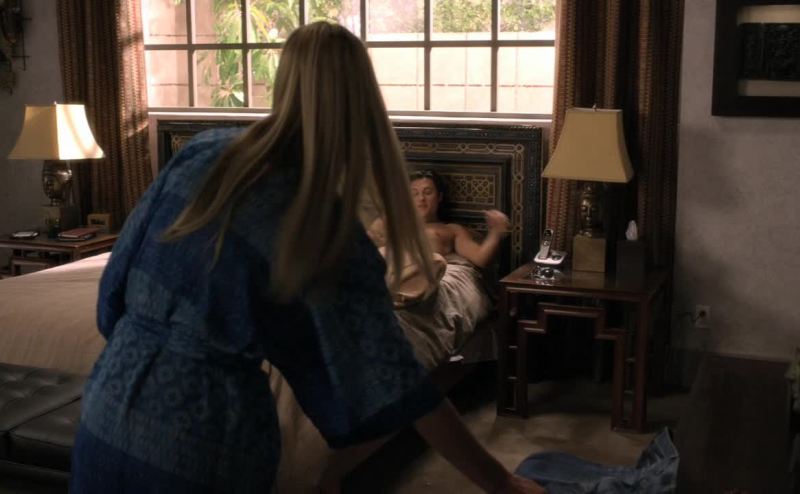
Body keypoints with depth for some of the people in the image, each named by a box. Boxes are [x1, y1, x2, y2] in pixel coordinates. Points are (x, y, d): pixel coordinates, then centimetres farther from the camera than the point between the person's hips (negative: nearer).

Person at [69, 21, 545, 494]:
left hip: (108, 407, 5)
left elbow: (120, 275, 5)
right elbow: (396, 380, -14)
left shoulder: (203, 152, -2)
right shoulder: (328, 232, -15)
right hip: (200, 441, -4)